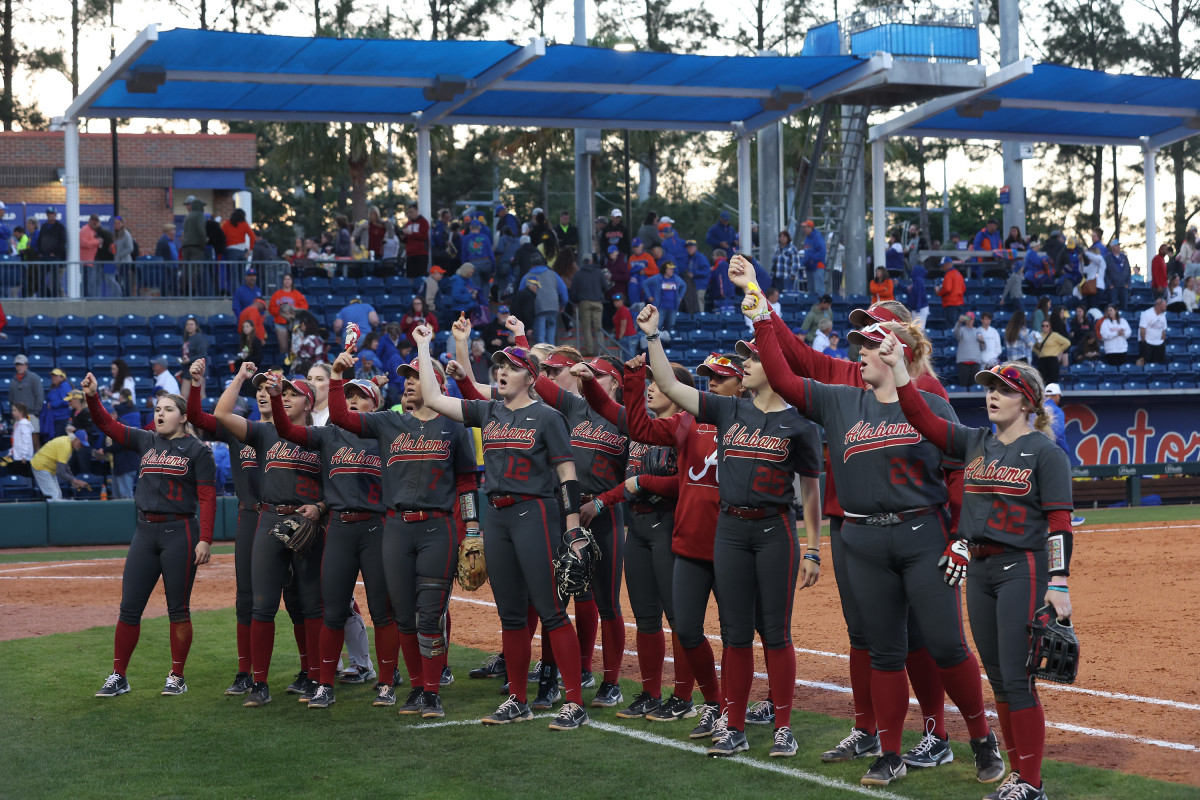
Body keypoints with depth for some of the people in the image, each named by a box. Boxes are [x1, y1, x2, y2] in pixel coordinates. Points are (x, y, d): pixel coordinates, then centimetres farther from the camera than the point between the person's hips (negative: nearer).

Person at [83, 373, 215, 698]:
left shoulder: (197, 450, -1)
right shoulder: (146, 442, 13)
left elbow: (207, 498, -7)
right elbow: (108, 425, 7)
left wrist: (205, 539, -15)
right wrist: (92, 397, -11)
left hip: (179, 533, -5)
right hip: (145, 531, 5)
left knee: (178, 609, 1)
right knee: (129, 607, 3)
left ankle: (177, 677, 11)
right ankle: (118, 677, 9)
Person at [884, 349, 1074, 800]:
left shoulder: (1045, 452, -6)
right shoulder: (975, 443, 12)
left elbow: (1060, 522, -11)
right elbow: (923, 420, 5)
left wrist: (1059, 584, -17)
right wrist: (897, 368, -4)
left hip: (1023, 568, -7)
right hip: (979, 569, 7)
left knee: (1016, 679, -9)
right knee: (998, 679, 10)